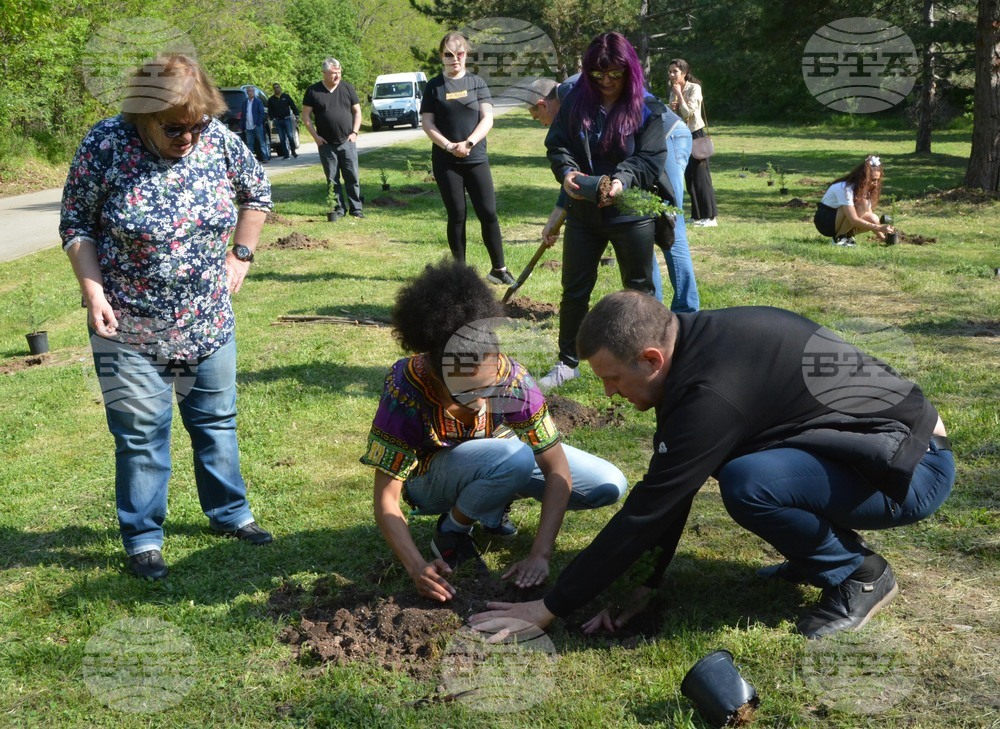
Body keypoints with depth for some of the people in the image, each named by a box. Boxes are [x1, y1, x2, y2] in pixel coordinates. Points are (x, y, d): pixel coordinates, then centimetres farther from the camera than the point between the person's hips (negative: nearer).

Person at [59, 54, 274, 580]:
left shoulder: (219, 140, -8)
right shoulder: (106, 144, -16)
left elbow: (257, 194, 11)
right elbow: (75, 226, -7)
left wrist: (241, 255, 6)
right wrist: (92, 290, -16)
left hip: (208, 320, 3)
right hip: (129, 326, -3)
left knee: (216, 420, 16)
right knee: (141, 434, 4)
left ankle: (229, 512, 34)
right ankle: (143, 537, 20)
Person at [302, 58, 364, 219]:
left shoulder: (347, 88, 4)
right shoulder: (313, 91, 0)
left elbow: (357, 111, 9)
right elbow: (306, 115, 3)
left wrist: (354, 132, -2)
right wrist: (315, 136, -5)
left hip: (347, 141, 0)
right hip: (326, 144, 0)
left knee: (353, 176, -2)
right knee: (332, 179, 4)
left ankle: (356, 209, 5)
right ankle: (339, 209, 12)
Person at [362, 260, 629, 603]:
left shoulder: (512, 379, -30)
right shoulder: (405, 393, -35)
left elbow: (557, 469, -25)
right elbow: (386, 499, -31)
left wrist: (540, 555, -34)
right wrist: (417, 568, -46)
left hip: (500, 458, 4)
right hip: (430, 476, -4)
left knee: (609, 486, -11)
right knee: (513, 457, -37)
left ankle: (493, 504, 8)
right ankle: (452, 532, -8)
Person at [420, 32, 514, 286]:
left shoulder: (477, 83, 6)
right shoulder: (434, 86, 4)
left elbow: (487, 119, -2)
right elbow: (427, 123, -1)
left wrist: (468, 143, -18)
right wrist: (448, 146, -16)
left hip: (476, 159, 1)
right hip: (446, 162, -1)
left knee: (488, 213, -3)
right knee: (457, 216, 3)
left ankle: (499, 269, 6)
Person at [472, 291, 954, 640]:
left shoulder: (712, 392, -30)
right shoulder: (697, 337, -2)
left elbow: (646, 511, -24)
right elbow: (664, 491, 5)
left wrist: (551, 607, -15)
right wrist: (640, 585, 4)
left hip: (915, 467, -9)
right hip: (870, 441, 9)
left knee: (747, 485, -31)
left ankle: (859, 575, -4)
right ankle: (825, 549, 14)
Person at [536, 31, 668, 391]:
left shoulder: (647, 109, -6)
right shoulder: (576, 101, 0)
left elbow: (651, 158, -12)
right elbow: (557, 144, -1)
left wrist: (623, 180, -31)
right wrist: (566, 172, -22)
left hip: (631, 214, -2)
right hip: (583, 213, 2)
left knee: (639, 289, 11)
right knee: (574, 290, 9)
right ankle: (567, 363, 21)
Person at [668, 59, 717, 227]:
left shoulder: (694, 88, -12)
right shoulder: (673, 92, 9)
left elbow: (688, 113, -21)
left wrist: (679, 94, -15)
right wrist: (672, 108, -6)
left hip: (695, 134, -8)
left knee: (701, 176, -8)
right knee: (689, 177, 8)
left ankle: (709, 217, -5)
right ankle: (697, 216, 15)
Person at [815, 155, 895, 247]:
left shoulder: (864, 189, -2)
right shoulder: (845, 188, -27)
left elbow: (870, 218, -2)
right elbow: (854, 220, -34)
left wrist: (882, 236, -15)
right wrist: (879, 228, -37)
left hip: (840, 220, 8)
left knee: (874, 219, -17)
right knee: (861, 205, -30)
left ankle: (846, 236, 2)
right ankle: (838, 238, -17)